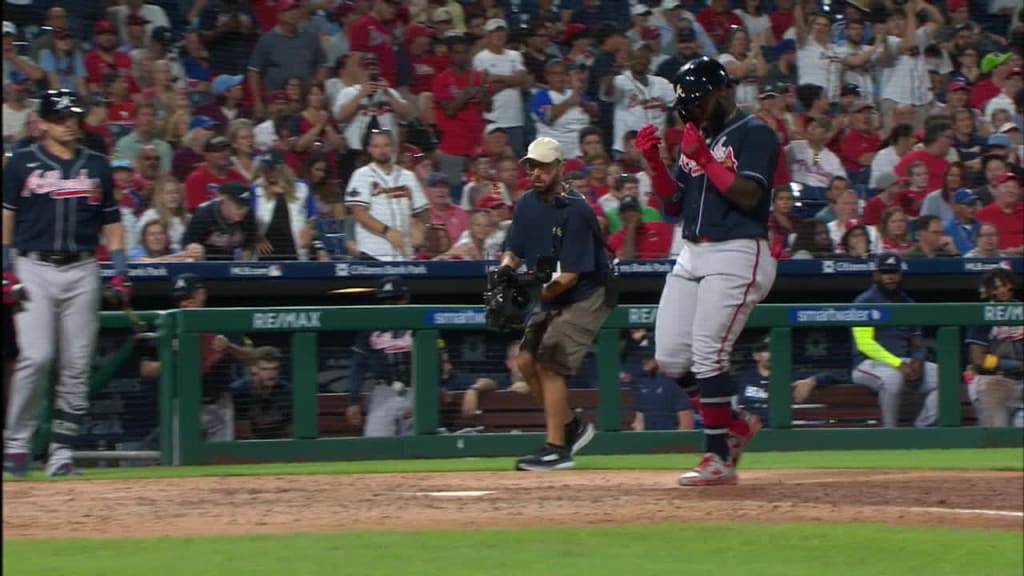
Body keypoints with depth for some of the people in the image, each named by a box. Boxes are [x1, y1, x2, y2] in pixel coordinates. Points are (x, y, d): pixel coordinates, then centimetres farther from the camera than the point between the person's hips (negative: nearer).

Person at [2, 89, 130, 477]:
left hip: (82, 271, 3)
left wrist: (120, 273, 7)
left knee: (76, 365, 0)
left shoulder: (97, 166, 14)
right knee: (36, 357, -14)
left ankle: (61, 451, 6)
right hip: (35, 269, -3)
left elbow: (111, 223, 17)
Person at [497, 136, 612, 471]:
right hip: (550, 296, 9)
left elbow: (571, 274, -26)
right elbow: (514, 249, 7)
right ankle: (571, 426, 22)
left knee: (549, 364, -16)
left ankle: (556, 449, -13)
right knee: (526, 361, 6)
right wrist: (507, 267, -16)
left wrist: (536, 293, -35)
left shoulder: (575, 211, -23)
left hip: (585, 296, -9)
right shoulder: (527, 205, 1)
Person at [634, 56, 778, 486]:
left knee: (707, 353, -16)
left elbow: (748, 194, -18)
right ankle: (735, 423, 21)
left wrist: (703, 159, -18)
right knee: (671, 357, 3)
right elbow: (673, 203, 18)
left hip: (737, 254, -9)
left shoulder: (753, 134, -5)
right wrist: (654, 161, 3)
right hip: (691, 255, 9)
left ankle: (719, 459, -10)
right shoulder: (698, 138, 19)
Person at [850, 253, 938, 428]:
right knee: (892, 377, -39)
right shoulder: (865, 302, -5)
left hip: (904, 363, 7)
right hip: (869, 364, -6)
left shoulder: (907, 304, 16)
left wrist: (917, 361, -7)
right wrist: (899, 365, -22)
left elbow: (916, 342, 18)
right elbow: (865, 343, -15)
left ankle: (922, 429, -15)